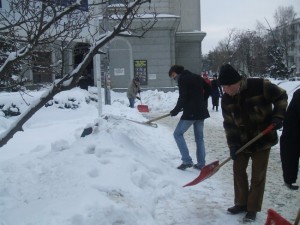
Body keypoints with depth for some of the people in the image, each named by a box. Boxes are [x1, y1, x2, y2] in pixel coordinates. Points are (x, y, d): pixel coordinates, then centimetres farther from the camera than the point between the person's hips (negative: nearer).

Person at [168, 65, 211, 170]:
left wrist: (175, 111, -4)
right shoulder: (197, 77, 15)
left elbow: (182, 98, -16)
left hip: (190, 112, -8)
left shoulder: (182, 79, -8)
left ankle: (187, 161, -3)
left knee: (178, 134, 3)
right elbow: (208, 89, 19)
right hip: (201, 111, 8)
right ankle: (201, 163, 15)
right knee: (199, 137, 13)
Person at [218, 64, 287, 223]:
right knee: (238, 170, 9)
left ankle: (252, 209, 16)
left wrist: (278, 117, -18)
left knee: (258, 176, 1)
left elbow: (281, 96, -7)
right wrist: (233, 145, -9)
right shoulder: (226, 100, -8)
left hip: (263, 139, -4)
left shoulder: (260, 86, -21)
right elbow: (229, 124, -2)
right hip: (243, 141, 4)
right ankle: (241, 203, 28)